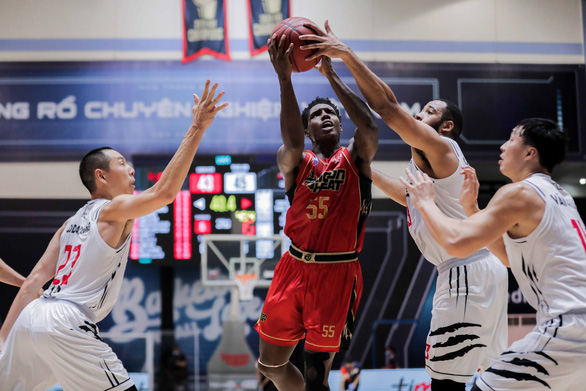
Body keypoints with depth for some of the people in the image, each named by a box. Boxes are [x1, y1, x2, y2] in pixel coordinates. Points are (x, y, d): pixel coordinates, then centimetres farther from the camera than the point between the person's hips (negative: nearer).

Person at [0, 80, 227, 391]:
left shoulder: (70, 223, 20)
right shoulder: (113, 209, -2)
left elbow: (36, 278, 16)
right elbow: (164, 192, -18)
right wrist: (196, 129, -17)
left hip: (30, 317, 9)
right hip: (66, 323, -9)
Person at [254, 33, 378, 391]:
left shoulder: (355, 158, 3)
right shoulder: (294, 161, 4)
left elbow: (369, 127, -19)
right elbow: (292, 144, -21)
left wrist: (330, 73, -18)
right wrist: (284, 77, -27)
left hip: (338, 273, -2)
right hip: (294, 268, 3)